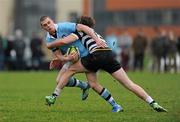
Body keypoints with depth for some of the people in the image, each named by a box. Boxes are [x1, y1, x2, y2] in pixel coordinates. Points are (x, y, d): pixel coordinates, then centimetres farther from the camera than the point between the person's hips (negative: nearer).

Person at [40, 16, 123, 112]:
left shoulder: (63, 27, -21)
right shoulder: (49, 40, -2)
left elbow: (83, 27, -29)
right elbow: (59, 56, -6)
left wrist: (97, 40, -39)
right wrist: (67, 58, -30)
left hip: (86, 54, -6)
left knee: (94, 84, -14)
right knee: (60, 80, -5)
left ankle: (115, 106, -1)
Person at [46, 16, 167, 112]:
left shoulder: (81, 32, 18)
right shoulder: (96, 34, 38)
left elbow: (64, 41, 4)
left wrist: (49, 45, 22)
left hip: (97, 56, -5)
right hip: (110, 55, 5)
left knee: (70, 70, 15)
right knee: (129, 84, 2)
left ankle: (54, 96, 13)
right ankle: (154, 104, -9)